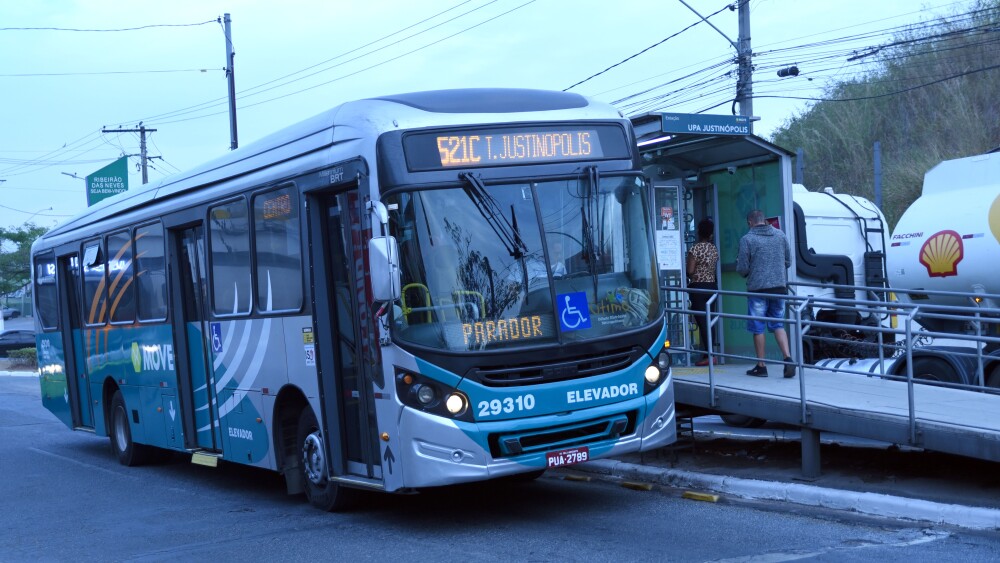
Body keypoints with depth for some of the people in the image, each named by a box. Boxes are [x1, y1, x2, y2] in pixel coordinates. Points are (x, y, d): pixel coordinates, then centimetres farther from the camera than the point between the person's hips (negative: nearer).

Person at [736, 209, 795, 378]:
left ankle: (761, 366, 11)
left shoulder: (747, 239, -9)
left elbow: (742, 269, -9)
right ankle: (788, 358, -4)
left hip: (758, 289, -4)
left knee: (758, 328, 6)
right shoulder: (780, 235, 5)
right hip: (779, 287, 4)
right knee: (778, 325, 13)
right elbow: (788, 261, 11)